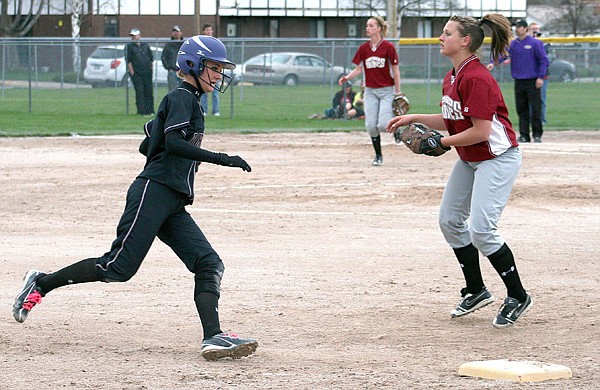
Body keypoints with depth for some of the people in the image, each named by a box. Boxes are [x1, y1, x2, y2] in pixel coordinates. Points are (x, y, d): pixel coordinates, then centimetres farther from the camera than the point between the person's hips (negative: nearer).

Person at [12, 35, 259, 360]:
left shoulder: (186, 101, 24)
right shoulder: (181, 97, -4)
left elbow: (147, 146, 27)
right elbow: (173, 143, -22)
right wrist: (220, 159, -26)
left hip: (173, 206, 10)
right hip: (153, 193, -10)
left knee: (209, 263, -6)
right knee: (119, 266, -11)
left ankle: (213, 337, -20)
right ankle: (42, 284, 4)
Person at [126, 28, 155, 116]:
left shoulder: (145, 45, 15)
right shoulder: (129, 46, 3)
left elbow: (151, 58, 20)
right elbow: (128, 61, -3)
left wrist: (151, 68, 9)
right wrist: (132, 72, -10)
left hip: (147, 72, 4)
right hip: (136, 74, -4)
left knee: (149, 92, 4)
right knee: (139, 92, -8)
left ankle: (150, 111, 10)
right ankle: (141, 111, -8)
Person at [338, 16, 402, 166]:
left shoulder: (388, 47, -8)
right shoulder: (364, 48, 4)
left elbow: (395, 70, -5)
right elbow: (359, 69, 9)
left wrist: (398, 93, -5)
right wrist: (347, 77, -10)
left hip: (387, 90, -4)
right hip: (370, 91, 4)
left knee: (383, 125, -16)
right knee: (371, 126, -1)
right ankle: (378, 155, 15)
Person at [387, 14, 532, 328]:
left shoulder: (476, 79, -25)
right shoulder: (451, 78, 6)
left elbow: (480, 132, -26)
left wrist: (440, 143, -18)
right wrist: (413, 119, 8)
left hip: (497, 157, -11)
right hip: (469, 160, 11)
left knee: (481, 229, -16)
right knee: (449, 220, 12)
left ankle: (517, 296, -1)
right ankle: (476, 291, 25)